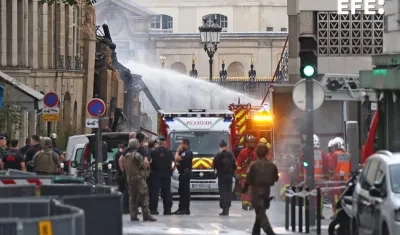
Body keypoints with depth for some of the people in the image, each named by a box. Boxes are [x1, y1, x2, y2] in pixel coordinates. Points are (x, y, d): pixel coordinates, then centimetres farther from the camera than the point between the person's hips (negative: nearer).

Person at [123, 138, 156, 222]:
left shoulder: (126, 156, 9)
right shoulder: (137, 155, -14)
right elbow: (143, 166, -10)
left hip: (129, 178, 7)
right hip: (138, 177, -7)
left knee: (132, 197, 12)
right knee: (144, 196, -5)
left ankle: (133, 215, 8)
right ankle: (146, 215, -10)